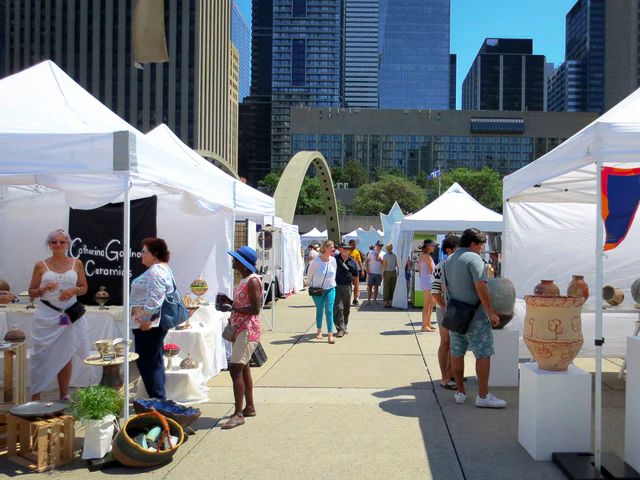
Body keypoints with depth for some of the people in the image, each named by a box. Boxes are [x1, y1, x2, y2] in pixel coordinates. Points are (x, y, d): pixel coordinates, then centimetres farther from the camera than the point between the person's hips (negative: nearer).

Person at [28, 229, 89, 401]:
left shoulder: (76, 263, 6)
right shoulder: (41, 266, 3)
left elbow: (84, 288, 11)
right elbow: (31, 292, 6)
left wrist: (74, 290, -10)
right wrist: (43, 289, -14)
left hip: (69, 316, 1)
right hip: (46, 317, -1)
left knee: (65, 356, 9)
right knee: (42, 357, 0)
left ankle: (64, 396, 20)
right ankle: (35, 398, 9)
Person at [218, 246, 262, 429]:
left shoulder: (253, 281, -16)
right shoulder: (244, 280, 14)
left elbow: (255, 309, -21)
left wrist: (232, 309, -21)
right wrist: (229, 301, 6)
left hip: (248, 330, -10)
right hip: (241, 328, 10)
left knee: (235, 369, -13)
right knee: (243, 369, 16)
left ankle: (238, 414, -9)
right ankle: (249, 407, 27)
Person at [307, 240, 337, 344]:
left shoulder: (333, 260, -2)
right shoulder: (316, 261, -14)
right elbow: (309, 274, 0)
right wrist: (311, 285, 8)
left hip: (330, 289, 2)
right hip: (317, 289, -2)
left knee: (329, 311, -6)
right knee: (319, 310, 11)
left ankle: (330, 335, -7)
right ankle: (319, 332, 29)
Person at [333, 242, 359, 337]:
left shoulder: (352, 261, 8)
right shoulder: (335, 259, -2)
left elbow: (355, 276, 13)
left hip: (348, 287, 4)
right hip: (337, 286, -4)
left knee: (346, 309, 12)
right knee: (338, 308, -10)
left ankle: (344, 327, 26)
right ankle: (340, 329, -9)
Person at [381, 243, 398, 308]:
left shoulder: (385, 255, -11)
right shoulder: (394, 255, 3)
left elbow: (384, 265, -12)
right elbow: (396, 264, 6)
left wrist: (382, 273, -7)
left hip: (387, 272, -5)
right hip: (394, 272, 5)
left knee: (387, 288, 0)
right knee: (393, 287, 7)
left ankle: (387, 302, -1)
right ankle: (392, 301, 9)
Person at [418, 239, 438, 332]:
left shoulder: (421, 256, 12)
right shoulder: (427, 257, -15)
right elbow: (432, 271, -15)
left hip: (423, 280, 10)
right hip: (428, 280, -10)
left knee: (431, 303, 19)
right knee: (427, 304, -4)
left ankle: (428, 323, 26)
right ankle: (424, 326, 0)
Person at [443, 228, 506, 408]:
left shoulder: (447, 261, 12)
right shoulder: (473, 258, -13)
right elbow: (480, 287, -21)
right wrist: (491, 312, -18)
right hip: (475, 316, -7)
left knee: (457, 353, 11)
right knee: (483, 354, 0)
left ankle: (460, 392, 19)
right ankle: (483, 396, 2)